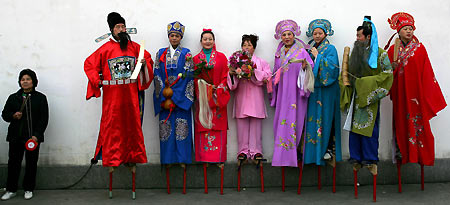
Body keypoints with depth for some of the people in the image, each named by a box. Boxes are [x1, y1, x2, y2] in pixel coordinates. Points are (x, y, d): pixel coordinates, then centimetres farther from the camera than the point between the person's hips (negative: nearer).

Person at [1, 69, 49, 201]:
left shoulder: (40, 98, 4)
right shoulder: (13, 97, 11)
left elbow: (44, 119, -1)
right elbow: (4, 114, 15)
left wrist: (36, 135, -10)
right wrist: (13, 116, -9)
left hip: (33, 137, -2)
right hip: (15, 137, 2)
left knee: (31, 164, 5)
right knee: (13, 163, 3)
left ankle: (28, 189, 18)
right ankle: (11, 190, 15)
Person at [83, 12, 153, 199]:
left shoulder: (135, 47, 7)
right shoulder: (105, 49, 0)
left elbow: (147, 59, 20)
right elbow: (89, 64, 6)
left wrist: (144, 64, -2)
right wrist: (98, 81, -4)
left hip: (130, 95, 2)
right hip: (112, 96, -2)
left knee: (132, 126, 4)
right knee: (112, 127, -1)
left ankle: (131, 159, 14)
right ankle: (112, 160, 8)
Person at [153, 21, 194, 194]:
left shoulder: (186, 54, 5)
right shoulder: (160, 53, 12)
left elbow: (187, 76, -3)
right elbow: (157, 76, 6)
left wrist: (174, 96, -10)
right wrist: (164, 97, -6)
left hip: (181, 98, -2)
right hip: (165, 98, 2)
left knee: (182, 127, -5)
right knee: (166, 127, 0)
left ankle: (183, 158, 1)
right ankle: (168, 159, 6)